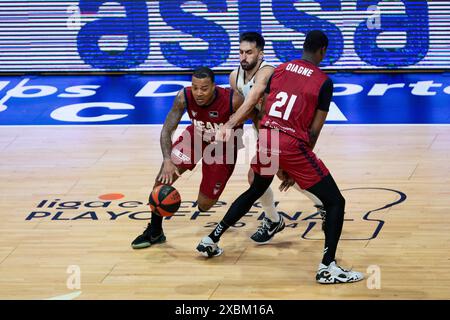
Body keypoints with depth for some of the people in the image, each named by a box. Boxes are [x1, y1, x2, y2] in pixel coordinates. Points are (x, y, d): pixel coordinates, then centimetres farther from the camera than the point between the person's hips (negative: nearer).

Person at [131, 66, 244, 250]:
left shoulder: (233, 100, -37)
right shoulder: (184, 97, -30)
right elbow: (166, 131, -25)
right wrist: (167, 160, -40)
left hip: (223, 145, -2)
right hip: (196, 136, 2)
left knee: (204, 205, -1)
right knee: (164, 177, -14)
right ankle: (154, 232, 4)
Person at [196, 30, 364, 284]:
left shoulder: (280, 69, 13)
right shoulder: (324, 82, -1)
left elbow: (253, 105, 10)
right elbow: (314, 131, 0)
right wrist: (296, 167, 9)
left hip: (266, 139, 6)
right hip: (292, 144, -6)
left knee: (255, 191, 32)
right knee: (335, 202, 4)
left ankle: (211, 241, 37)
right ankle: (328, 268, -8)